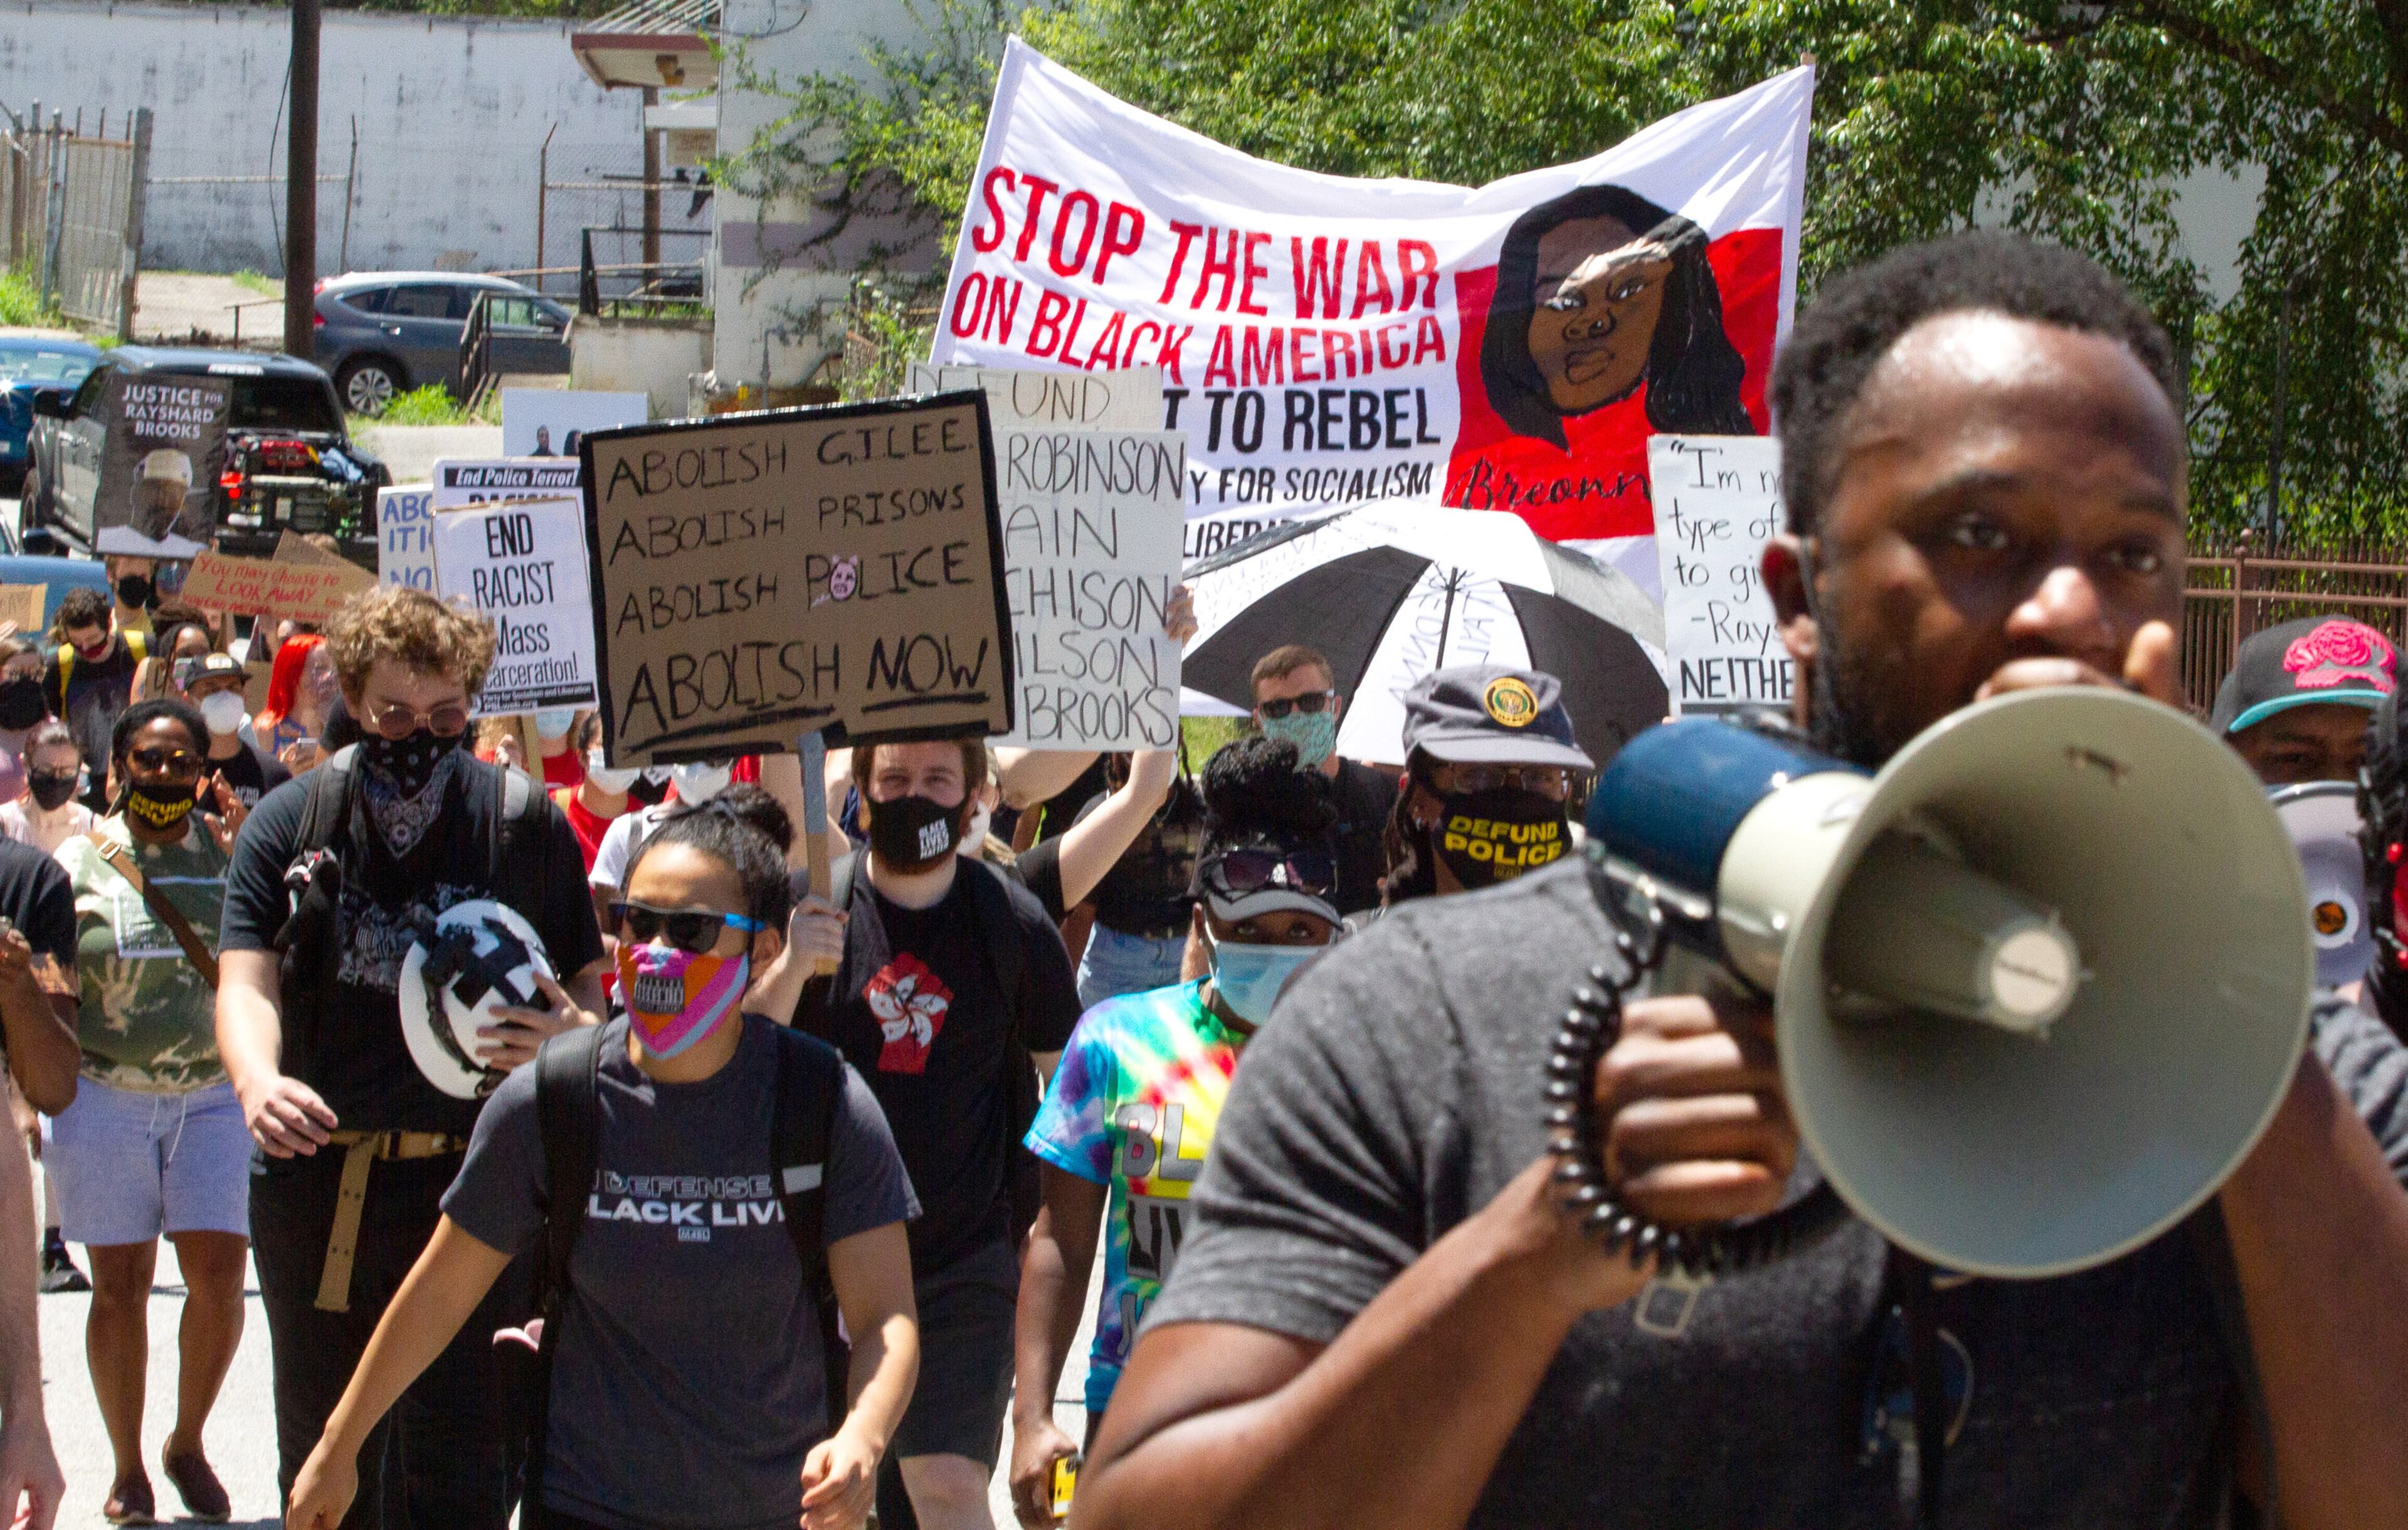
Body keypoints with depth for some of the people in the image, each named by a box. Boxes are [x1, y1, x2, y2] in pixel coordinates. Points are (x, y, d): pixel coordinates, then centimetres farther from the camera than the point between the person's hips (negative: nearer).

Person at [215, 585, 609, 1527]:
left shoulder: (528, 825, 3)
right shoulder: (287, 825, 5)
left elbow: (590, 984, 6)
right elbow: (246, 983, -4)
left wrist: (574, 1032, -19)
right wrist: (259, 1082, -26)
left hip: (469, 1177, -2)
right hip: (314, 1183, 2)